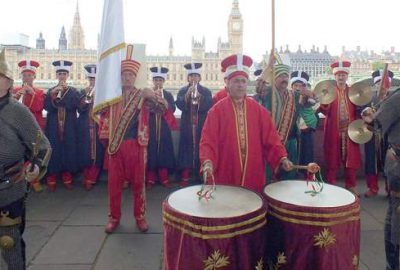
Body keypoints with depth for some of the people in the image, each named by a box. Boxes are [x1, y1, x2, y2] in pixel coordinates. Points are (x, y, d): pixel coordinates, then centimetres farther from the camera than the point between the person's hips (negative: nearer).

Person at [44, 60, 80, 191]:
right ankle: (51, 179, 8)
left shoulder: (73, 90, 7)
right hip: (54, 127, 0)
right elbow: (47, 107, -4)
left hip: (69, 127, 0)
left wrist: (67, 90, -15)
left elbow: (74, 105, -10)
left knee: (69, 150, 1)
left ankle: (67, 178, 13)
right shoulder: (50, 90, 10)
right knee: (54, 150, -1)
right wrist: (53, 93, -17)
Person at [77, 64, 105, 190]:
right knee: (85, 153, 2)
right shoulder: (83, 92, 10)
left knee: (97, 153, -4)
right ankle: (88, 178, 16)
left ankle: (90, 180, 4)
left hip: (99, 127, -1)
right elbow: (80, 109, -2)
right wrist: (87, 96, -12)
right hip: (85, 128, 2)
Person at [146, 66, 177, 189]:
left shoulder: (168, 95, 10)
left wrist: (164, 102, -18)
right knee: (151, 151, -4)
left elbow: (173, 109, -2)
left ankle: (164, 179, 10)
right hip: (150, 127, -1)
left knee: (164, 151, 1)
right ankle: (150, 179, 5)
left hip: (164, 127, 1)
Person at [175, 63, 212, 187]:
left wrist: (198, 96, -20)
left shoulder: (206, 91, 7)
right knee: (186, 149, -1)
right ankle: (185, 178, 5)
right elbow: (179, 105, -6)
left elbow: (209, 105, -8)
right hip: (187, 126, 0)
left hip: (202, 126, 0)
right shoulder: (182, 91, 8)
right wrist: (187, 94, -19)